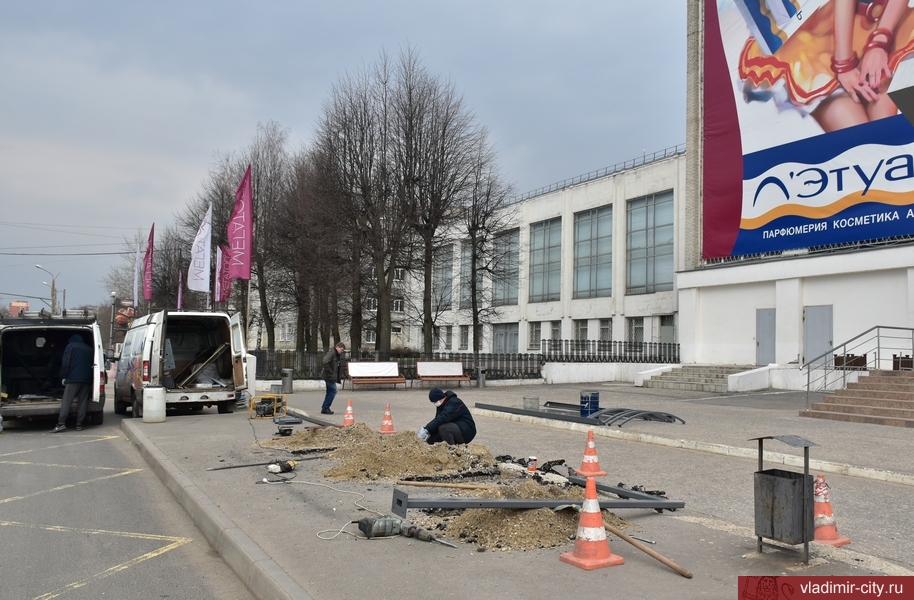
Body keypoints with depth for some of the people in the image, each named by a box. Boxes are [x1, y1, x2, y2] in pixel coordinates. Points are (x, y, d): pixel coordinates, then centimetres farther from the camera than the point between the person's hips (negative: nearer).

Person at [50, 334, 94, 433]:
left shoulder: (70, 346, 6)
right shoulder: (89, 349, 22)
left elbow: (65, 363, -4)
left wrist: (63, 377, 1)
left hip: (73, 378, -4)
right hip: (86, 380, 5)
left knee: (66, 401, -5)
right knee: (82, 401, 3)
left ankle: (61, 424, -12)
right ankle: (79, 424, 1)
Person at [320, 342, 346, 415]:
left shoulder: (339, 355, 15)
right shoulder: (331, 353, -15)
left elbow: (339, 367, 23)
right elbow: (325, 362, -27)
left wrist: (339, 377, 14)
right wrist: (330, 372, -22)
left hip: (333, 377, 10)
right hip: (329, 376, -10)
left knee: (330, 391, 12)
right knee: (333, 390, -9)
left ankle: (324, 408, 18)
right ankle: (325, 408, -4)